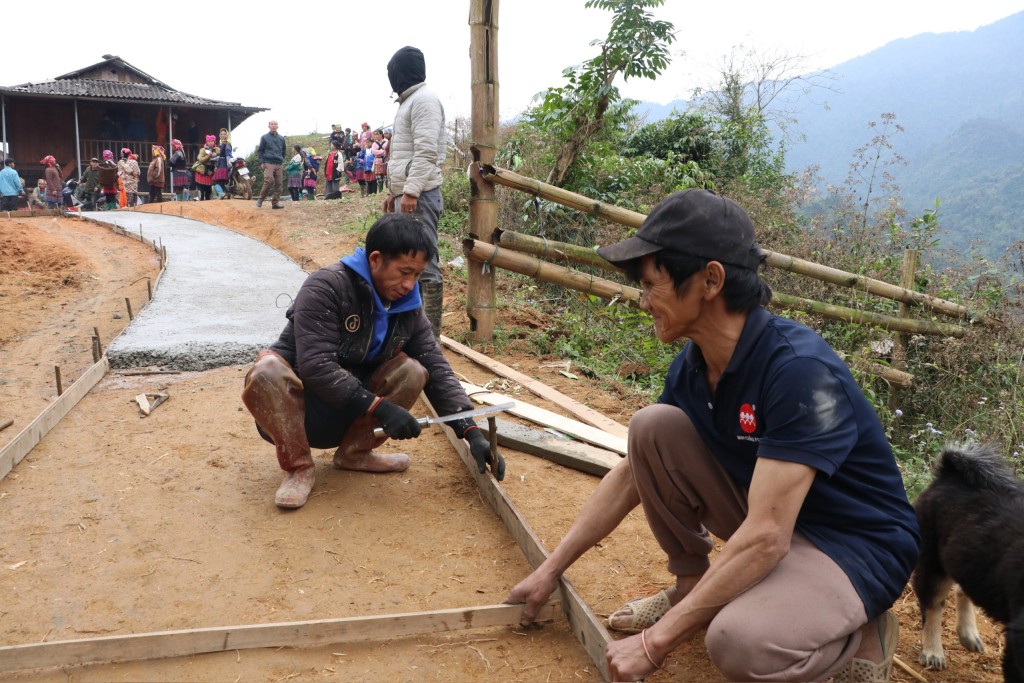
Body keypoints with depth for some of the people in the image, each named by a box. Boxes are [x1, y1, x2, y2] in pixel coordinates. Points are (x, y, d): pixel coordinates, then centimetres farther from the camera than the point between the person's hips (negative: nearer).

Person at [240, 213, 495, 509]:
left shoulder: (407, 308, -2)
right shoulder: (326, 287, -21)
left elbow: (437, 371, -5)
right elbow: (316, 366, -29)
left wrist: (471, 431, -17)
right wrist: (379, 407, -34)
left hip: (347, 416, 5)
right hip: (291, 407, -5)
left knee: (413, 371, -17)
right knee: (268, 369, -37)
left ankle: (355, 451, -2)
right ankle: (298, 466, -16)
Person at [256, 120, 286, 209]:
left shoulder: (281, 138, 15)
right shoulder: (264, 137, 5)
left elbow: (283, 150, 27)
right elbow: (260, 151, 6)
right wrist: (262, 162, -4)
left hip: (279, 164, 4)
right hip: (268, 163, -4)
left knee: (278, 184, -1)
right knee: (269, 181, -19)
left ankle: (276, 202, 4)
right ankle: (261, 199, -4)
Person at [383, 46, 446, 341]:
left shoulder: (423, 99, -9)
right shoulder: (409, 101, 21)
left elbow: (426, 152, -19)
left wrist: (411, 191, -24)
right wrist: (394, 191, 24)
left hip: (419, 195, -10)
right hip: (406, 194, 10)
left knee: (424, 264, -11)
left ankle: (430, 335, -9)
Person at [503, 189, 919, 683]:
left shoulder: (800, 370, -30)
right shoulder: (692, 366, -6)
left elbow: (765, 538, -32)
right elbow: (631, 474, 4)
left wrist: (656, 641, -28)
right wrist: (550, 571, 6)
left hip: (856, 545, -7)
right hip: (768, 513, 7)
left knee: (740, 641, -35)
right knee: (652, 426, -11)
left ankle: (859, 634, -1)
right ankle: (691, 586, 7)